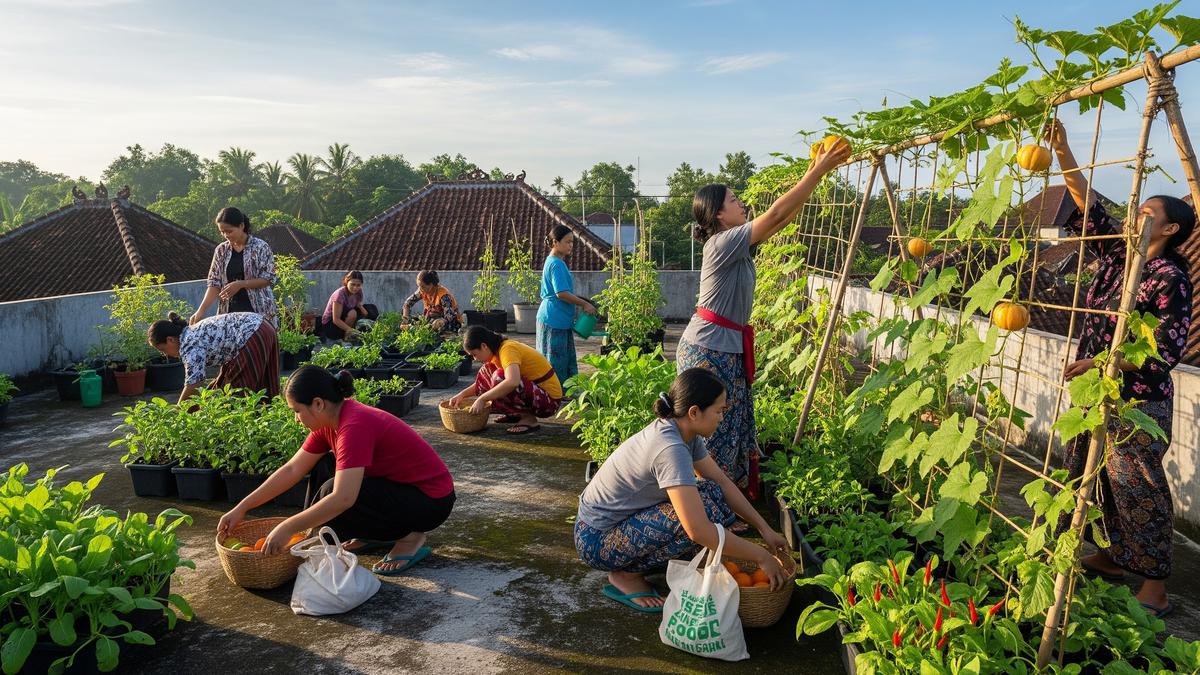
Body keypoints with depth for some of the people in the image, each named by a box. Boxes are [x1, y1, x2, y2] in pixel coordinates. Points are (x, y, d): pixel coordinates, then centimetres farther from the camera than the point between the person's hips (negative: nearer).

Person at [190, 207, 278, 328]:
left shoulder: (261, 247, -5)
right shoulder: (221, 250, 7)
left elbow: (268, 279, -7)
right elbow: (215, 283, 5)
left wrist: (240, 284, -17)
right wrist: (201, 310, -6)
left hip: (259, 313, -3)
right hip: (230, 312, 4)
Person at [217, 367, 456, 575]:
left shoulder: (354, 426, -28)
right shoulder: (330, 420, 0)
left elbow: (342, 499, -35)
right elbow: (291, 470, 6)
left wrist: (288, 528, -27)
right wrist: (241, 508, 4)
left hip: (432, 500, -9)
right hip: (396, 482, 9)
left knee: (331, 490, -23)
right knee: (323, 466, 8)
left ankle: (410, 538, -7)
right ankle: (377, 534, 11)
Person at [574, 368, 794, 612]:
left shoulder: (685, 433, -3)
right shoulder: (671, 449, -30)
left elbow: (723, 483, 6)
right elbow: (699, 530, -33)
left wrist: (765, 530, 0)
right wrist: (761, 556, -23)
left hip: (622, 518, 9)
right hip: (596, 540, -9)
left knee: (714, 495, -4)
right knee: (705, 509, -24)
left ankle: (646, 559, 7)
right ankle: (626, 575, -7)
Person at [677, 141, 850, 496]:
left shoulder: (738, 244, 9)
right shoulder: (723, 242, -18)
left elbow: (784, 218, 12)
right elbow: (776, 215, -22)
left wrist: (813, 174, 6)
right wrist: (819, 170, -17)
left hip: (728, 349, 10)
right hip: (708, 351, -10)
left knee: (734, 426, 16)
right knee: (712, 431, 0)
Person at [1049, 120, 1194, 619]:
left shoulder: (1170, 278, -13)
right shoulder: (1116, 253, 7)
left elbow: (1166, 350, -17)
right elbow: (1086, 205, 6)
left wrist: (1101, 363, -23)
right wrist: (1062, 151, 0)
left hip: (1138, 400, -7)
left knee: (1137, 488, 0)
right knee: (1105, 480, 16)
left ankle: (1155, 589, 12)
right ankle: (1117, 556, 33)